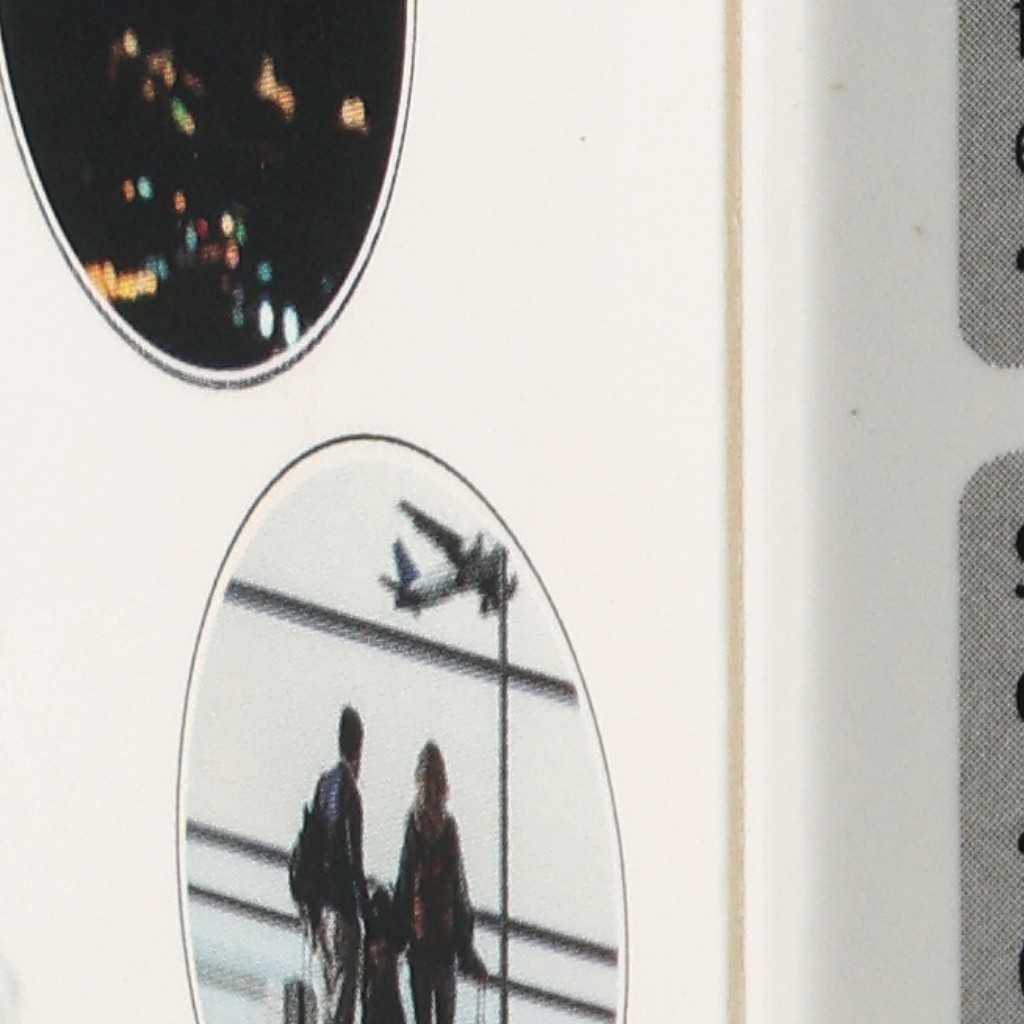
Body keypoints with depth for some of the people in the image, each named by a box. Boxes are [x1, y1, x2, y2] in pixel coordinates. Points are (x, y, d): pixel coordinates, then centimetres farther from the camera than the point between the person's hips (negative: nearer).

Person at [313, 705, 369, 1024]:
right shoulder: (350, 792, -14)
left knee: (330, 994, 13)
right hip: (343, 908, -7)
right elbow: (355, 861, -15)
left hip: (322, 905, 7)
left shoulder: (324, 783, 8)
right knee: (344, 989, -6)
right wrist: (367, 911, -8)